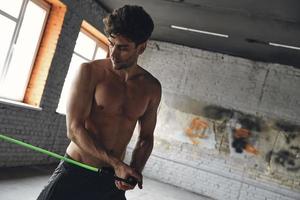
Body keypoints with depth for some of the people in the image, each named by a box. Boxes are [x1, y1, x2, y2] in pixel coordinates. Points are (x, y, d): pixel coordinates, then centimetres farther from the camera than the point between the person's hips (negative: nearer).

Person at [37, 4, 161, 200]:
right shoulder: (90, 72, -11)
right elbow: (74, 129, -15)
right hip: (74, 172, -3)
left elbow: (146, 137, 9)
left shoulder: (152, 88, 0)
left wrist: (135, 168, -9)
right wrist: (116, 163, -19)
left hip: (113, 177, 3)